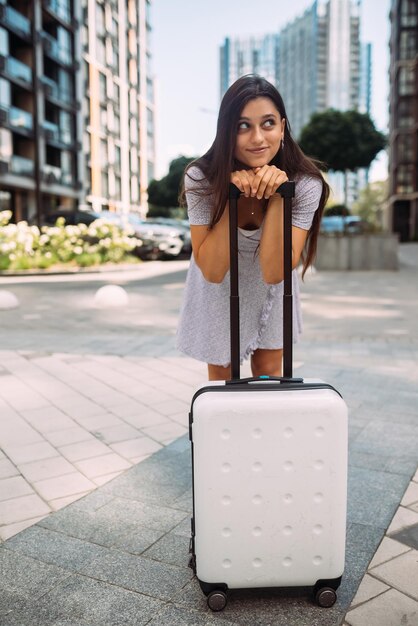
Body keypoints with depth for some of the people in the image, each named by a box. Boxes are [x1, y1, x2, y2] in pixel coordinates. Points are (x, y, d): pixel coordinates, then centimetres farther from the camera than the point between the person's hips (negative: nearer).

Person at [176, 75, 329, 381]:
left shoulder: (305, 184, -27)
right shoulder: (201, 179, -27)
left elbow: (274, 272, -32)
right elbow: (212, 271, -29)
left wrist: (276, 198, -41)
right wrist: (232, 196, -37)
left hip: (269, 291, 1)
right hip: (219, 289, 0)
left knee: (269, 371, 15)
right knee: (221, 374, 15)